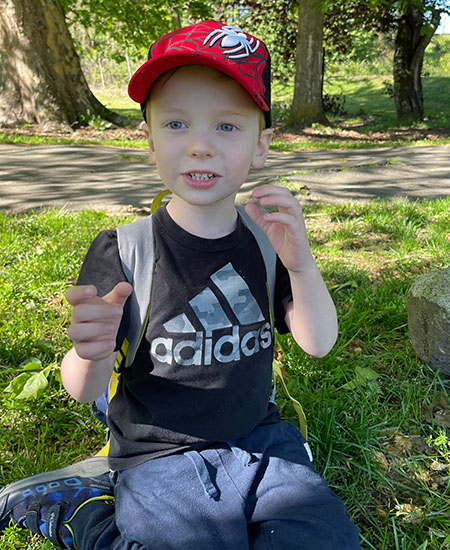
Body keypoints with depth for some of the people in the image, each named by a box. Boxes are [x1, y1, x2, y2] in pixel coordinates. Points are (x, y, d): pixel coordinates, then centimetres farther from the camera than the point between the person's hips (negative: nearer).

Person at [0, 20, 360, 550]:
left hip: (259, 441, 4)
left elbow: (319, 343, -3)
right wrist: (91, 351, -35)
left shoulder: (267, 240, -3)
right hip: (161, 456, -4)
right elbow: (83, 389, -10)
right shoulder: (123, 253, -13)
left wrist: (300, 263, -22)